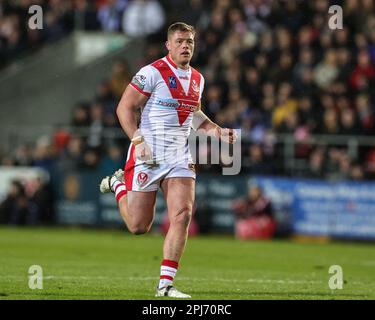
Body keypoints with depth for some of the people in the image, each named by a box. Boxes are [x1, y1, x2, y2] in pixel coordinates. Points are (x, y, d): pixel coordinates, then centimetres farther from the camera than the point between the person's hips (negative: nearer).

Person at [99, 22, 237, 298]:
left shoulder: (197, 79, 12)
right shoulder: (153, 73, -11)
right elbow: (125, 108, -10)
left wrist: (219, 132, 13)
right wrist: (138, 140, -20)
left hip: (180, 158, 5)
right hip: (148, 156, -5)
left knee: (183, 215, -14)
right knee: (139, 226, 1)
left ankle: (166, 284, -7)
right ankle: (118, 184, 34)